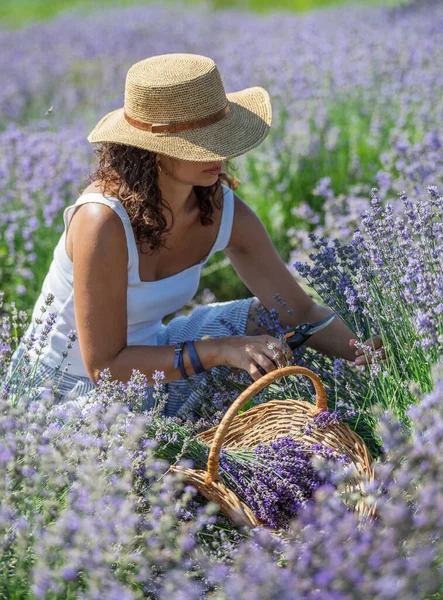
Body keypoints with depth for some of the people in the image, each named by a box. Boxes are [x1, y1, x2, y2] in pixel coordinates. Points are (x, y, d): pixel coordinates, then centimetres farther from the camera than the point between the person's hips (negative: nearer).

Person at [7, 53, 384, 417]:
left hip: (147, 360, 6)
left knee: (271, 322, -5)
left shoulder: (225, 212, -12)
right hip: (69, 391, -6)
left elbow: (301, 312, -6)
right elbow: (104, 366, -28)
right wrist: (219, 350, -34)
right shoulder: (104, 222, -31)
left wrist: (362, 348, -22)